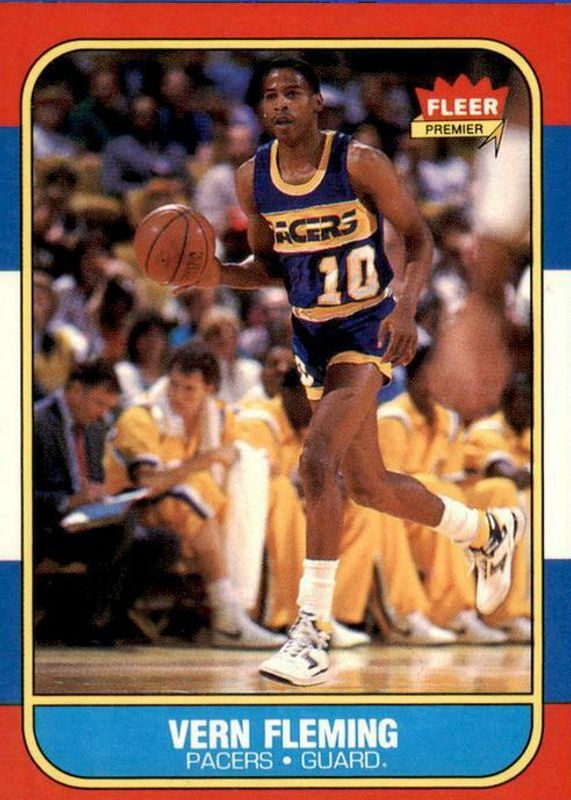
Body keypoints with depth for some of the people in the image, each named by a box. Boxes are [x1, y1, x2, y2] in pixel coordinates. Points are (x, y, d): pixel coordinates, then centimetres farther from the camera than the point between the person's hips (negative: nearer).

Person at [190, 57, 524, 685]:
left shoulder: (359, 163, -15)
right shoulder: (253, 178, 0)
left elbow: (417, 238, -8)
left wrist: (406, 307, -24)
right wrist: (220, 274, -9)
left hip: (368, 330, -6)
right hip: (310, 334, 6)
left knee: (317, 463, -25)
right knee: (369, 487, 15)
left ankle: (313, 629, -23)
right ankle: (488, 531, 43)